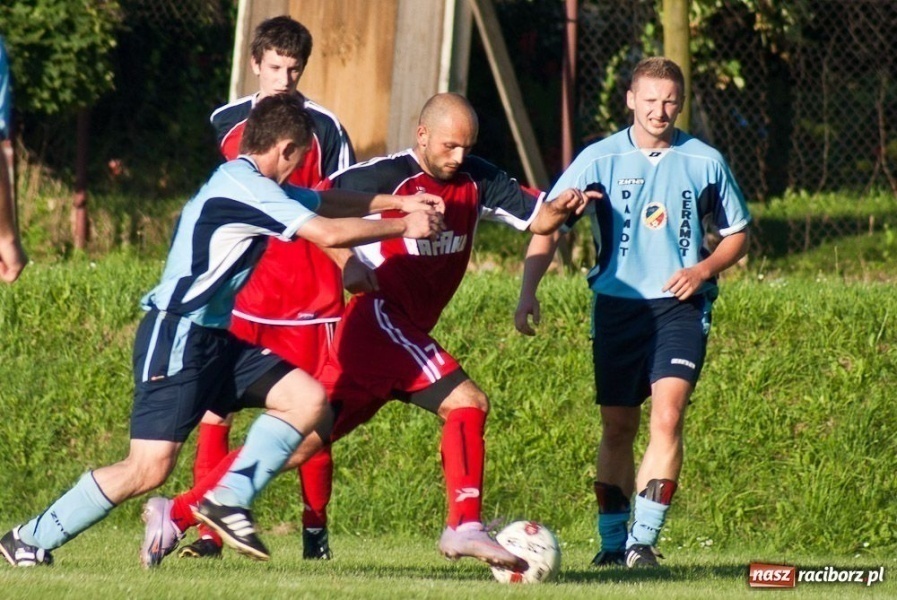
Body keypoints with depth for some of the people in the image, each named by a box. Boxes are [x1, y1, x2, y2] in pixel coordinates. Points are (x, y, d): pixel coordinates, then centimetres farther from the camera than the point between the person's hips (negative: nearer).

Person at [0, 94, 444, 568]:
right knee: (149, 470, -14)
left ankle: (228, 501, -4)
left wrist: (397, 202, 21)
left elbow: (325, 202, 29)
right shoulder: (242, 185, -16)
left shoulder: (252, 185, 14)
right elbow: (328, 232, -19)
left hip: (218, 338, 10)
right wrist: (403, 227, -7)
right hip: (176, 336, -10)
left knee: (308, 400, -3)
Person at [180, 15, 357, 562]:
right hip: (235, 291, 2)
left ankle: (316, 529, 12)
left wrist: (350, 262, -12)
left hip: (309, 291, -2)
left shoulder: (324, 127, 2)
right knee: (214, 404, -7)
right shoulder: (225, 123, 8)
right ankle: (208, 529, -4)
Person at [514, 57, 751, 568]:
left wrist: (703, 269, -8)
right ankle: (612, 541, 20)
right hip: (617, 304, 1)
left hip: (680, 306, -1)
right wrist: (529, 291, -15)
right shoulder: (600, 159, -2)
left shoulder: (705, 162, 0)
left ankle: (644, 540, -17)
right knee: (617, 427, 7)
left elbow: (738, 233, 11)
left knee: (667, 414, -18)